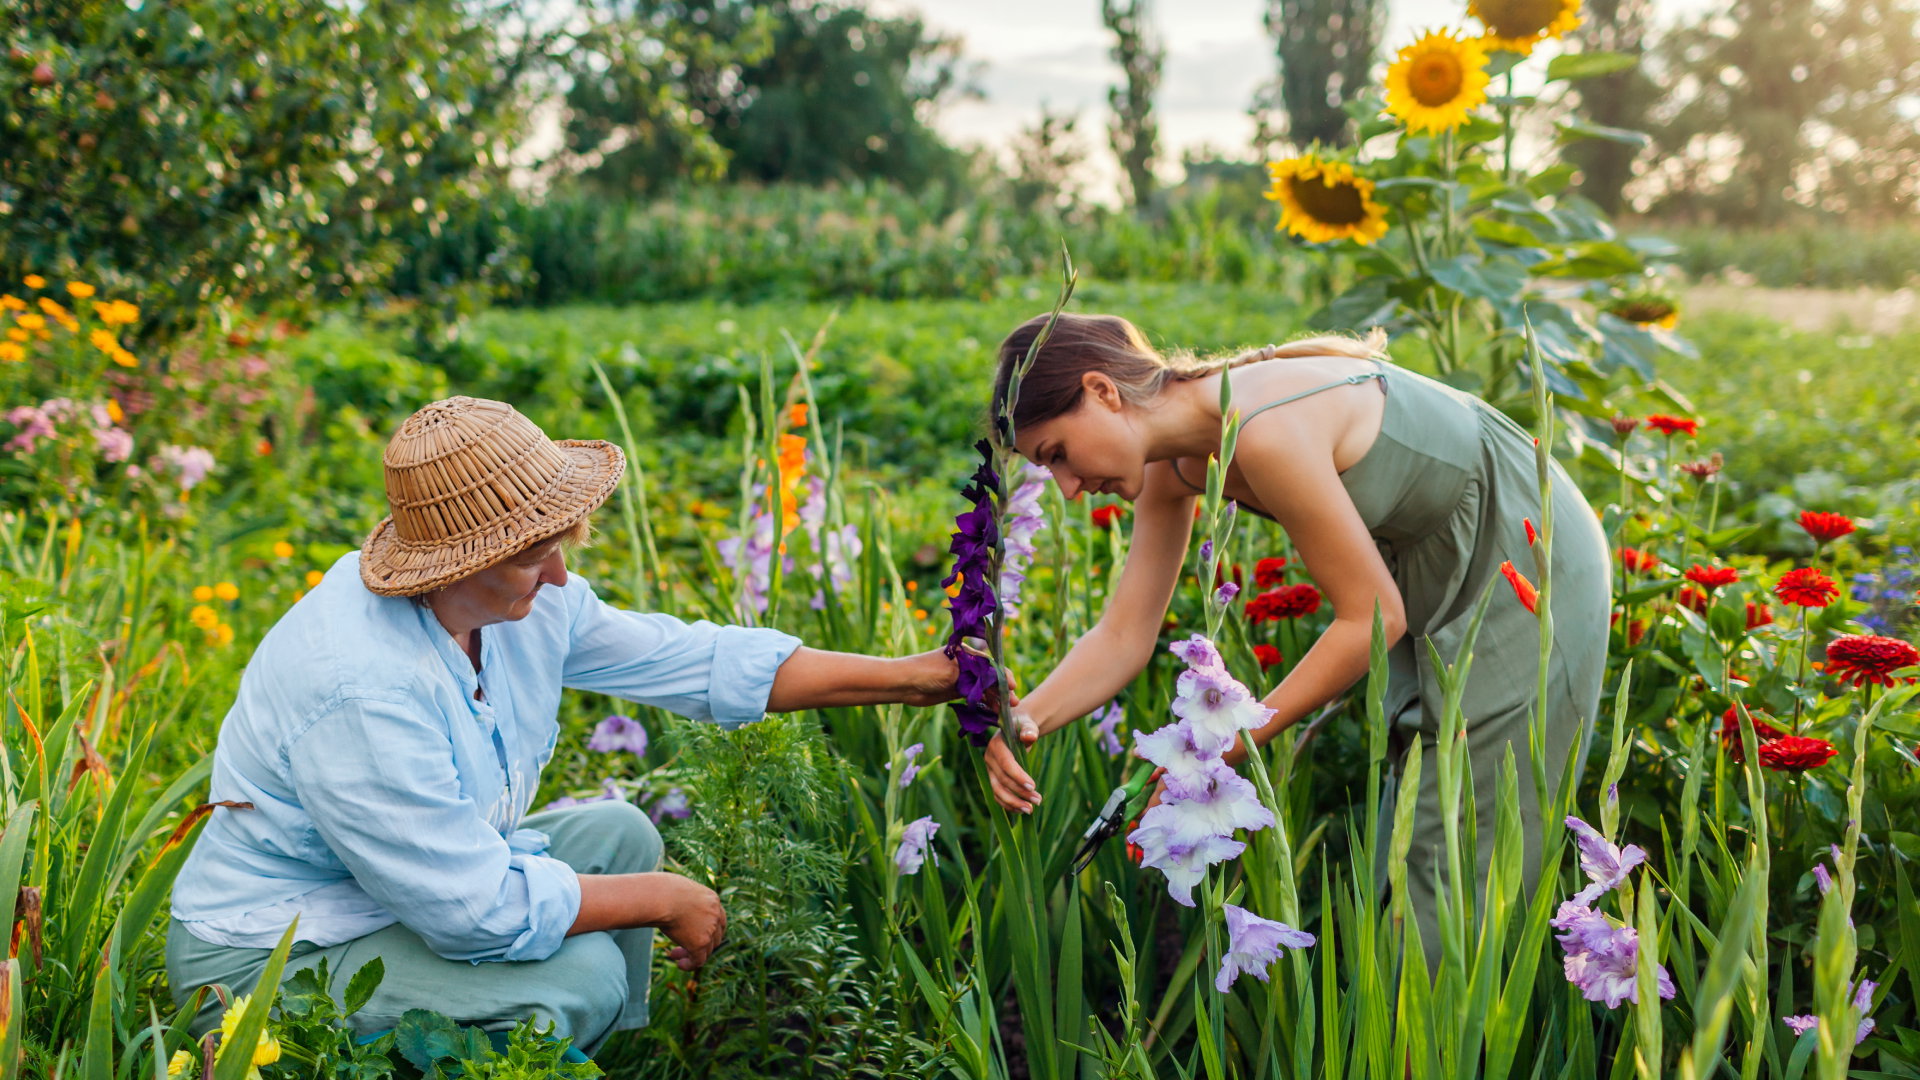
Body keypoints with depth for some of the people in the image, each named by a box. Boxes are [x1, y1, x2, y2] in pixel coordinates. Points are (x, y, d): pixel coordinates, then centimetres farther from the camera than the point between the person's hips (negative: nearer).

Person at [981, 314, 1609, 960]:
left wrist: (1230, 746, -23)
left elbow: (1374, 618, -26)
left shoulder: (1266, 431, -34)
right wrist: (1028, 719, -23)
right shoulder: (1174, 462, -7)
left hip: (1523, 568, -9)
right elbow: (1124, 637, -5)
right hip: (1438, 587, 9)